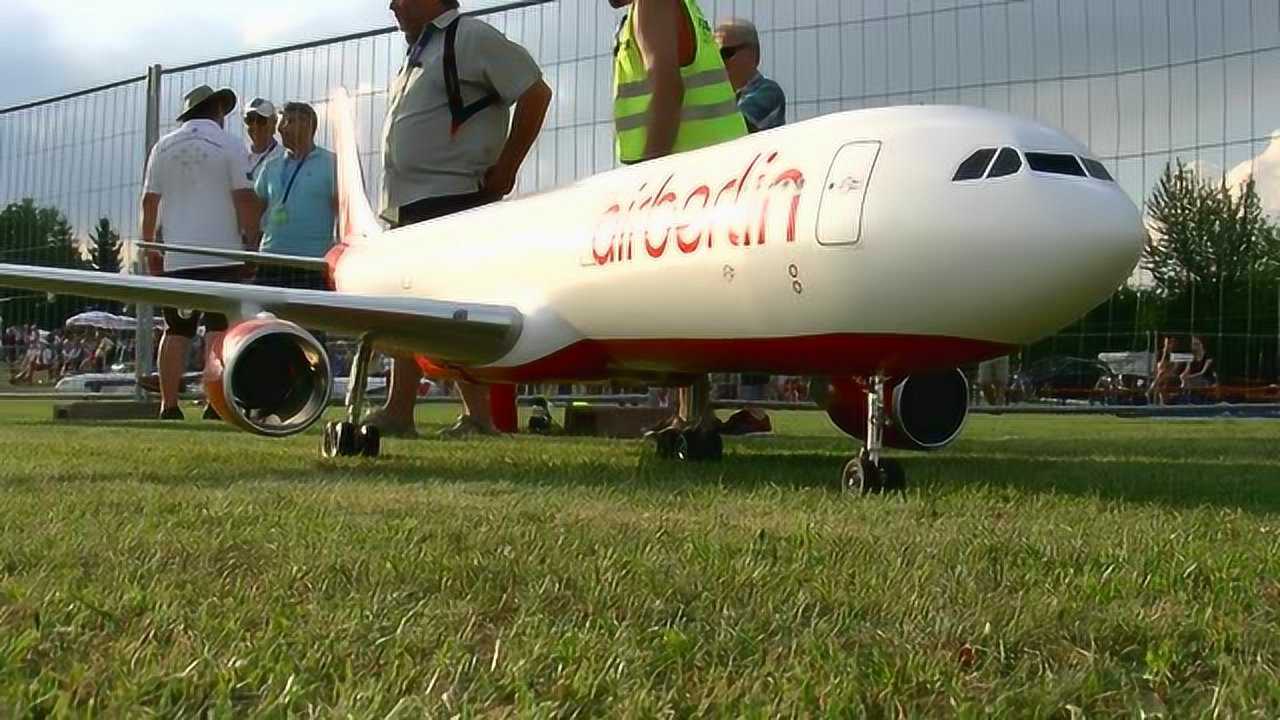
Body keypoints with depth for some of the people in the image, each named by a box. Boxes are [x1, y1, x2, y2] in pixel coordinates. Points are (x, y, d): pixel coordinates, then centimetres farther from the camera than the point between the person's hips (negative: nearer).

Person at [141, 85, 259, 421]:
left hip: (176, 257, 4)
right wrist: (252, 242, 0)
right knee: (220, 327, -4)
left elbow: (149, 201, 11)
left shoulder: (163, 147, 13)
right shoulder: (229, 145, 1)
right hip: (222, 254, -4)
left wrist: (150, 249, 16)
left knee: (176, 330, 6)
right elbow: (244, 198, -6)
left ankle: (168, 405, 5)